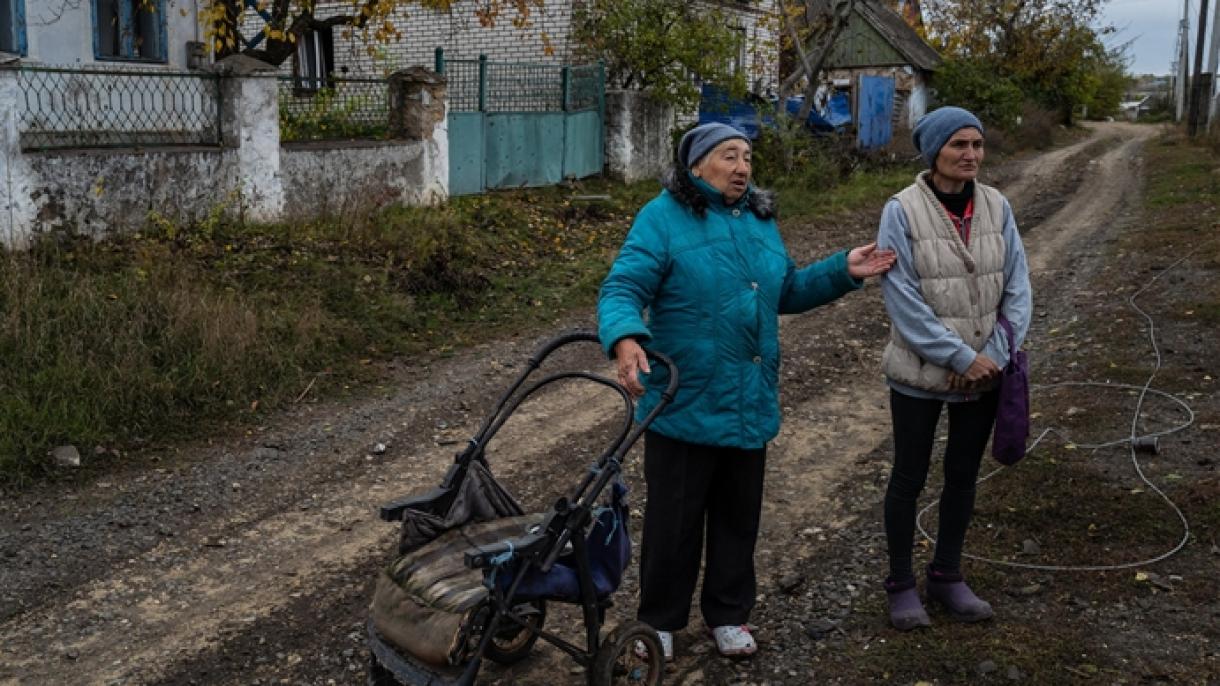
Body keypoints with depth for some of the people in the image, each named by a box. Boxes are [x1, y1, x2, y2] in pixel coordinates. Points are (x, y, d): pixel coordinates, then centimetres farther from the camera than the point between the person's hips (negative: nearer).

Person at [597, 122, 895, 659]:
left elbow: (786, 293, 19)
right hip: (684, 404, -6)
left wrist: (843, 271, 7)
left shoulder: (760, 219, 11)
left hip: (750, 404, 6)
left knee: (738, 518, 17)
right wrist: (625, 339, -39)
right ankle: (660, 620, 26)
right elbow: (622, 289, -19)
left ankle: (728, 614, 35)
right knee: (673, 520, 7)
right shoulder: (663, 217, -10)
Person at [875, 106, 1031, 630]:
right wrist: (961, 357, -18)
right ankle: (901, 583, 26)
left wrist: (996, 354, -11)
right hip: (919, 375, -4)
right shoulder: (902, 210, -14)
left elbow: (1016, 286, 1)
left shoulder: (996, 206, -1)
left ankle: (947, 575, 34)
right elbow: (902, 298, -17)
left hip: (984, 372, 4)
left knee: (963, 476, 16)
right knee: (909, 479, 9)